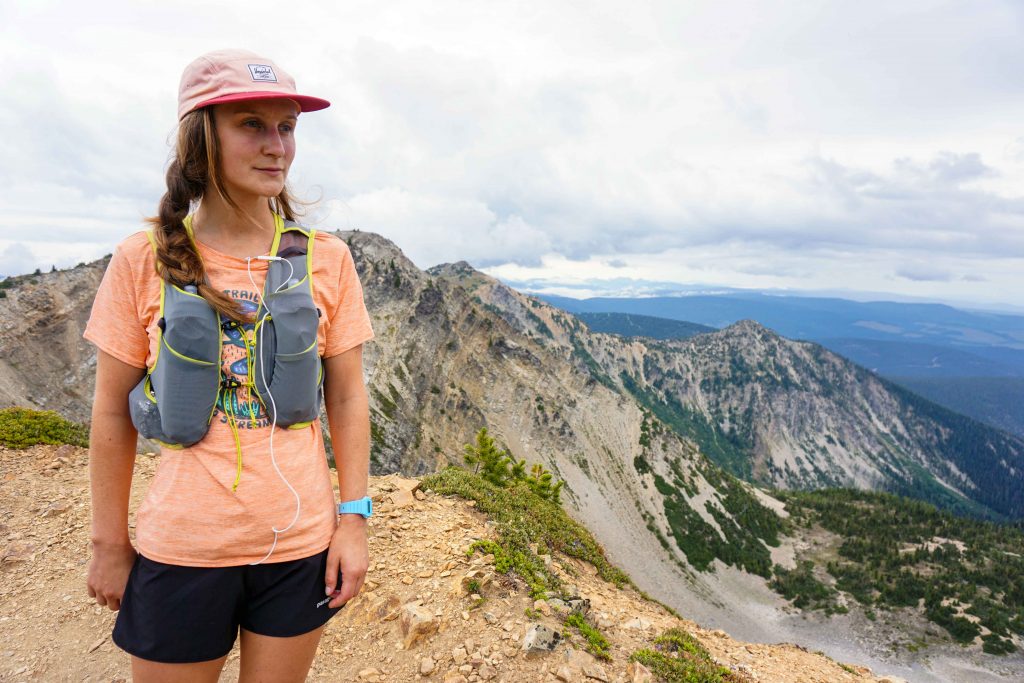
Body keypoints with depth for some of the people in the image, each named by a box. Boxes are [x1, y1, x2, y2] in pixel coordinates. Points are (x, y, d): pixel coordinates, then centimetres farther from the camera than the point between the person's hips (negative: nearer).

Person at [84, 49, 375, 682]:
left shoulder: (325, 259, -6)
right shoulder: (144, 260, -7)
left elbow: (347, 399, -1)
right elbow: (113, 414, 0)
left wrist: (353, 518, -2)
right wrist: (110, 544, 5)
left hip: (301, 546, 1)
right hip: (179, 551, 0)